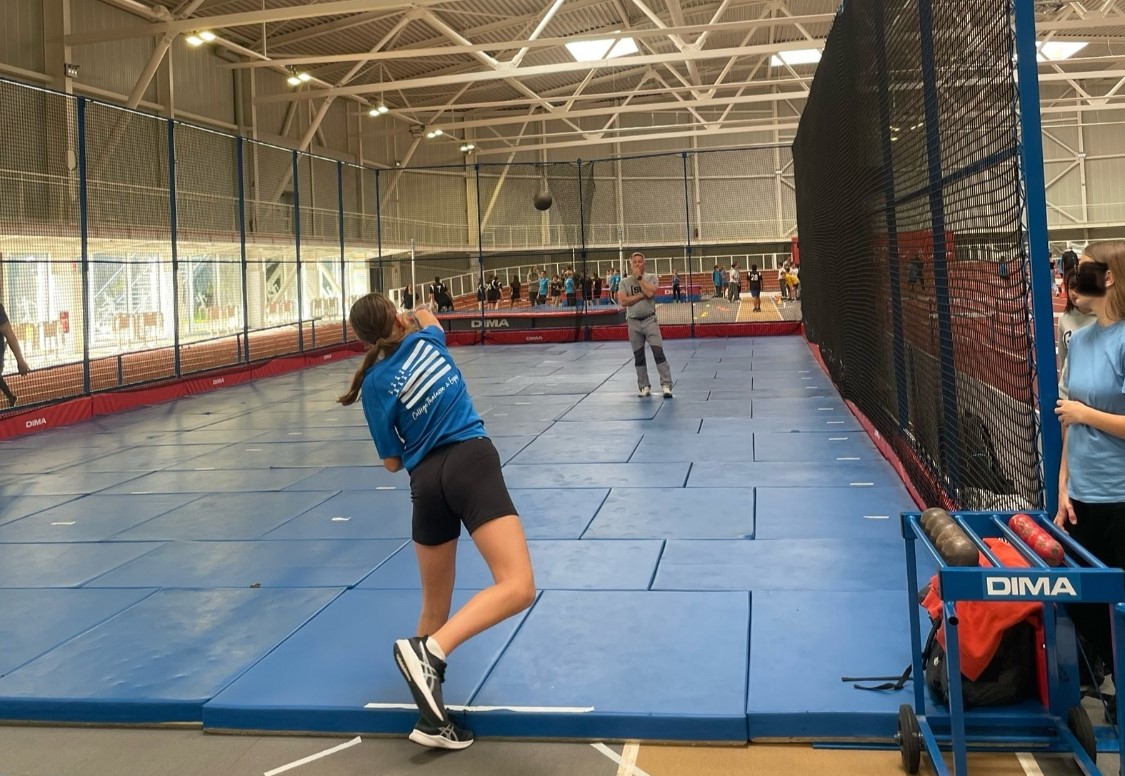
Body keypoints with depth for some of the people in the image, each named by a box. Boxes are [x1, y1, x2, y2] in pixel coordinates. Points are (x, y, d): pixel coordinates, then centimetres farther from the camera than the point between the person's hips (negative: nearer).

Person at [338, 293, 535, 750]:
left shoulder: (374, 385, 6)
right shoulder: (426, 340, 8)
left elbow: (392, 462, 12)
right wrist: (421, 318, 58)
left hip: (426, 482, 3)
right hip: (471, 460, -3)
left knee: (434, 605, 16)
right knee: (517, 587, -15)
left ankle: (432, 720, 17)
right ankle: (429, 649, -34)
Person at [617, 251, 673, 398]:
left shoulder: (651, 278, 2)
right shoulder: (625, 281, 4)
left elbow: (650, 293, -17)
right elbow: (622, 301, -10)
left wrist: (639, 277, -10)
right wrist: (642, 295, -12)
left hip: (650, 320, -2)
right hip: (633, 322, 2)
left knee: (658, 352, -12)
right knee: (638, 357, 8)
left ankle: (666, 385, -12)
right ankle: (644, 387, 18)